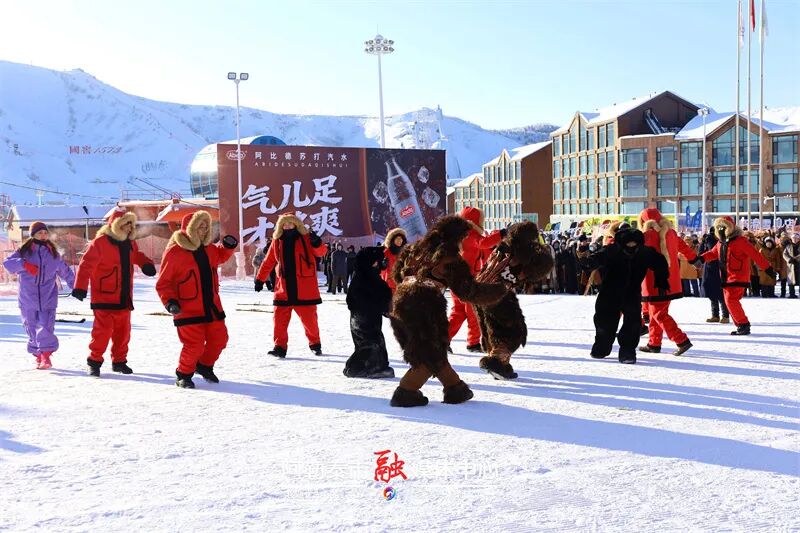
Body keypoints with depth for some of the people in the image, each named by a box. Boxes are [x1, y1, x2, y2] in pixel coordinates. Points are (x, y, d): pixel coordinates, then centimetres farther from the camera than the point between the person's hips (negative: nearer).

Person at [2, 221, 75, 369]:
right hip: (28, 300, 0)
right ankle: (38, 356, 18)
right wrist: (24, 264, -23)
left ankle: (46, 356, -10)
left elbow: (65, 272, 22)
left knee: (46, 328, -14)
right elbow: (7, 263, -8)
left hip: (48, 299, 0)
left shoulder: (53, 253, 11)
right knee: (32, 329, 5)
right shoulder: (24, 251, 4)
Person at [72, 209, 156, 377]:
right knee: (103, 330, -8)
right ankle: (94, 362, 6)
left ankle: (119, 361, 24)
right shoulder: (101, 242, -13)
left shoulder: (130, 242, 10)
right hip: (105, 297, -7)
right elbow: (86, 264, -16)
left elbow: (137, 255, 29)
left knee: (123, 331, 11)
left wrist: (146, 264, 6)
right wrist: (80, 287, -23)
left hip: (124, 298, 7)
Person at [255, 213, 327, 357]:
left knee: (309, 318, 3)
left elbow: (321, 252, -10)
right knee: (279, 318, -1)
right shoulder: (277, 241, 9)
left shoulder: (306, 239, 0)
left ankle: (315, 344, 21)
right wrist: (259, 279, 16)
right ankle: (280, 346, 8)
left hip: (305, 289, -3)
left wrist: (317, 243, -31)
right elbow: (268, 262, 16)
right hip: (284, 289, 3)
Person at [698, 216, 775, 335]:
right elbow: (712, 253, 22)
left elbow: (755, 255, -14)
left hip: (738, 278, -9)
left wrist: (768, 268, -15)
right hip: (726, 278, 9)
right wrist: (701, 259, 2)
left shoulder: (740, 241, -12)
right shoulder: (721, 243, 13)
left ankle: (744, 324, -9)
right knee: (730, 301, 10)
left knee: (731, 300, -18)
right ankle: (740, 325, 18)